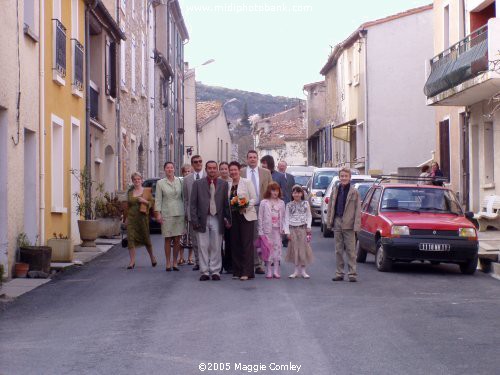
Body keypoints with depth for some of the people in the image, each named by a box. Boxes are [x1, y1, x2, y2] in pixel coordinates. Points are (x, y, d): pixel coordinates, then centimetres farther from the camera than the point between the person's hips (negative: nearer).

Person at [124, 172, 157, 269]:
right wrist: (126, 217, 12)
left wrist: (144, 201, -16)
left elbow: (151, 202, 2)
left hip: (142, 217, -2)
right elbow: (128, 205, 18)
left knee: (146, 238, 6)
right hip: (131, 218, 2)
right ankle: (132, 261, -6)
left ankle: (152, 257, 31)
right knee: (131, 239, -8)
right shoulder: (130, 192, 12)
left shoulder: (146, 191, 4)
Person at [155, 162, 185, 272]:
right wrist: (158, 213, -6)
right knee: (168, 239, 0)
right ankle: (168, 263, 6)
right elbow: (158, 199, 1)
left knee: (177, 239, 2)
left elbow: (183, 196, 9)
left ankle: (175, 262, 11)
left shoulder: (179, 181, 7)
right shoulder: (160, 183, 3)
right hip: (167, 213, -2)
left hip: (179, 213, 2)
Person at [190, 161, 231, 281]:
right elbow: (193, 203, 3)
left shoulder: (223, 184, 8)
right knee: (203, 247, 1)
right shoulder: (198, 184, 5)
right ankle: (205, 271, 8)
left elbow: (226, 203, 7)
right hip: (203, 219, 0)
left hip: (217, 219, 0)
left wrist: (228, 218, 1)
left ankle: (215, 271, 10)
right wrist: (194, 220, -4)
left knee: (216, 247, 3)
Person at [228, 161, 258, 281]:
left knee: (247, 244, -7)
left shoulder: (247, 182, -2)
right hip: (233, 217, 5)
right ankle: (237, 271, 11)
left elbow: (254, 199, -5)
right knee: (235, 244, 5)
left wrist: (245, 207, -19)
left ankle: (247, 272, -8)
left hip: (246, 216, -5)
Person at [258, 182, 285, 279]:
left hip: (277, 230, 2)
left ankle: (276, 271, 6)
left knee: (277, 248, 1)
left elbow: (283, 217, 10)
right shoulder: (264, 202, 1)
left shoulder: (281, 203, 8)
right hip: (267, 230, -2)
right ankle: (269, 271, 5)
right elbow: (260, 217, -1)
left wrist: (282, 228, 1)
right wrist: (261, 231, -5)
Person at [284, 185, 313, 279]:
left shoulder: (305, 203, 6)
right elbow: (286, 219, 3)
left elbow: (309, 216, 6)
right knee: (294, 249, 1)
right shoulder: (289, 205, 5)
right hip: (293, 229, 0)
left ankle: (303, 270, 6)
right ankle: (296, 270, 10)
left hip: (303, 228, 0)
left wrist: (308, 227, -7)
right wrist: (287, 232, -4)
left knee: (303, 248, -2)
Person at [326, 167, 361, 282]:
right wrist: (329, 222, 7)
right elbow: (330, 207, 13)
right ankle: (339, 273, 15)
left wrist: (356, 225, -11)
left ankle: (352, 273, 2)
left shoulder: (354, 192, -1)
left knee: (350, 250, -2)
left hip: (348, 224, -4)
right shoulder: (335, 191, 10)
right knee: (338, 250, 9)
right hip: (337, 223, 4)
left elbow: (358, 210, -3)